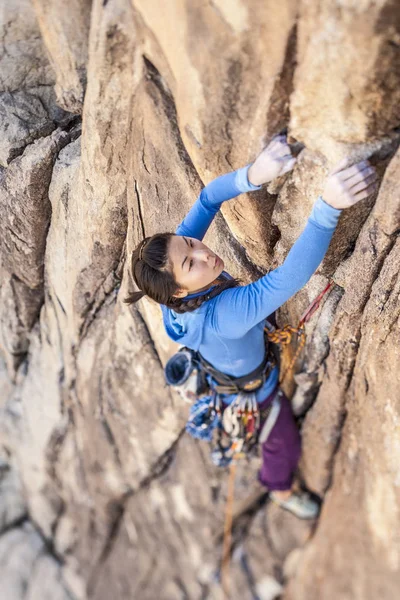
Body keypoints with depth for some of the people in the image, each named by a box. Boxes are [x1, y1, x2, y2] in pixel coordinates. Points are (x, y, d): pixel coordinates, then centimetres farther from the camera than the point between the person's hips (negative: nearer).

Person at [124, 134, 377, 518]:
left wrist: (252, 175, -50)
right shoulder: (221, 315, -51)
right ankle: (280, 490, 62)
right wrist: (329, 205, -73)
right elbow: (289, 278, -63)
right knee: (284, 443, 28)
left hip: (218, 371, 6)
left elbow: (208, 199, -29)